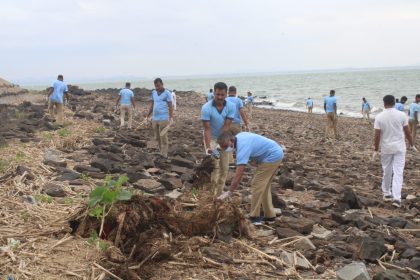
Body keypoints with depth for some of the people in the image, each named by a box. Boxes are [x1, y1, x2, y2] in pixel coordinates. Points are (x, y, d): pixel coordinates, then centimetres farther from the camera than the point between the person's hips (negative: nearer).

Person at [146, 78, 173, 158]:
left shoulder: (167, 93, -6)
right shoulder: (153, 92, 10)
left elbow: (170, 106, -8)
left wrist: (171, 118, -16)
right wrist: (148, 116, 18)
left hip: (163, 119, -6)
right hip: (154, 119, 6)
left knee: (163, 138, -4)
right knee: (157, 138, 10)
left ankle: (164, 156, 0)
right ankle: (161, 153, 21)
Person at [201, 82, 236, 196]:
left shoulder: (231, 107, -16)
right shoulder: (206, 108, -23)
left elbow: (226, 126, -19)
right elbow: (207, 129, -24)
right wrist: (208, 147, -32)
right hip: (211, 138, -3)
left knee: (224, 168, 5)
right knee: (215, 166, -13)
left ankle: (219, 194, 17)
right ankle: (213, 194, -7)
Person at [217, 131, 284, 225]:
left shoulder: (242, 147, -25)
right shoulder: (239, 136, 2)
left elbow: (238, 175, -28)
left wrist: (229, 192, -24)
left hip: (272, 157, -10)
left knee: (256, 185, -7)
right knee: (264, 186, 15)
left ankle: (254, 217, -3)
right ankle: (269, 215, 19)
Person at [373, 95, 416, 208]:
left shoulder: (379, 117, -7)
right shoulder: (401, 115, -5)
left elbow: (377, 135, -7)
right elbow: (407, 132, -1)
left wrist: (376, 150, 2)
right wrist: (412, 145, 12)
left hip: (386, 148, 1)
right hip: (399, 148, 0)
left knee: (387, 172, 15)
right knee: (398, 172, 0)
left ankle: (387, 194, 28)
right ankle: (396, 198, -8)